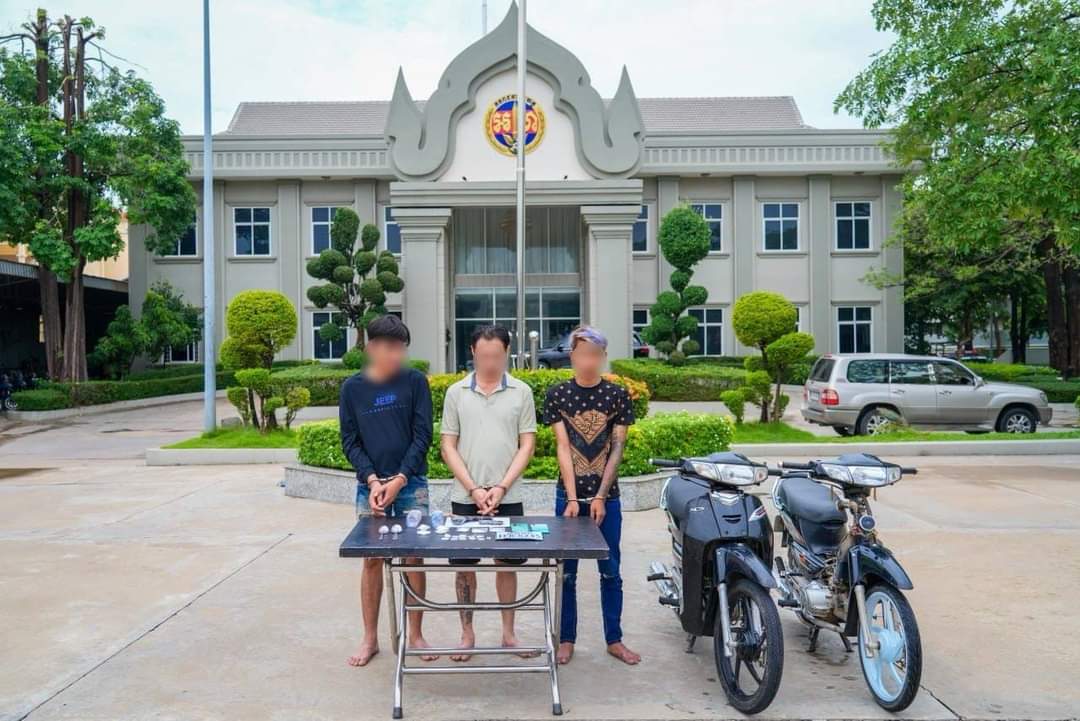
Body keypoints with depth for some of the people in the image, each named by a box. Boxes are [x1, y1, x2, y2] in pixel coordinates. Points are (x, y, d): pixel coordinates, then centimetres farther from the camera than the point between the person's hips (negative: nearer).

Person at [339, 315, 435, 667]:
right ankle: (370, 638, 21)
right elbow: (350, 441, 1)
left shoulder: (415, 381, -2)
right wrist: (373, 480, -12)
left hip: (411, 483, -1)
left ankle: (415, 634, 19)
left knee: (414, 557, 4)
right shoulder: (352, 387, 1)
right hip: (370, 485, 1)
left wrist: (399, 479, -12)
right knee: (372, 560, 7)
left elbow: (422, 434, -4)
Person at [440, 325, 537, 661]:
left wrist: (501, 487, -10)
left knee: (507, 564, 10)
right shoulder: (456, 393, 2)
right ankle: (467, 634, 24)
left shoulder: (521, 392, 1)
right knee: (465, 565, 9)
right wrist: (474, 489, -9)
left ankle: (508, 633, 25)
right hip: (465, 497, 0)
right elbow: (448, 446, 1)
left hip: (508, 497, 0)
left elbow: (527, 445, 0)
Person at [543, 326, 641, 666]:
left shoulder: (617, 395, -2)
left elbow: (617, 449, -3)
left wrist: (600, 497, -10)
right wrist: (573, 499, -14)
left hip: (606, 495, 1)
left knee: (610, 571, 10)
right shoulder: (558, 394, -3)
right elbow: (563, 447, -7)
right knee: (567, 572, 8)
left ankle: (614, 639, 24)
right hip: (568, 495, 0)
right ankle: (566, 639, 22)